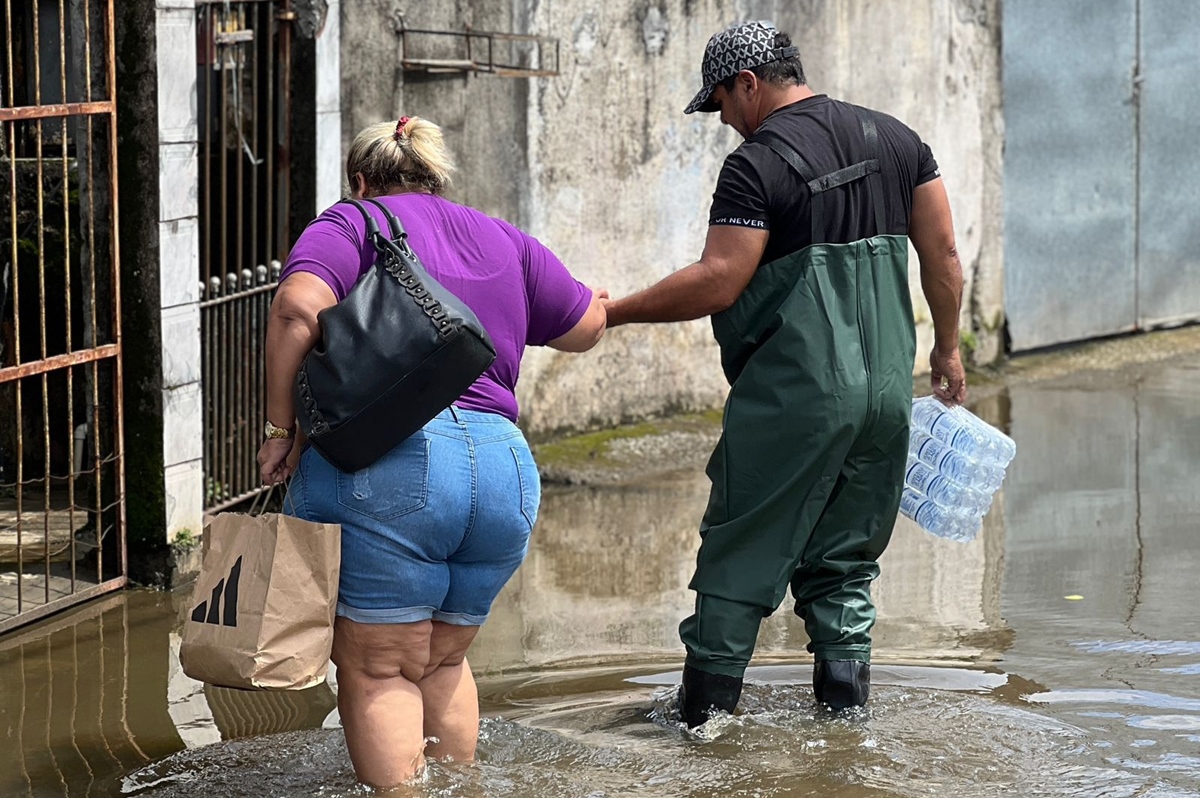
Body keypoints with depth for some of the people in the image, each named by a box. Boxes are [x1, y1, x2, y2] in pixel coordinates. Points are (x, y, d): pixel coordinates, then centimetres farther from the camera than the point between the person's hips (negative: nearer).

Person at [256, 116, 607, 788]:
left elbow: (299, 309, -12)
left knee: (378, 669, 0)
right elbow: (587, 329, 27)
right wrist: (597, 303, 49)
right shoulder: (505, 242, 20)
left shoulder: (349, 224, 6)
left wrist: (283, 427, -6)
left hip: (384, 468, -5)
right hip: (506, 469, 5)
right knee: (442, 662, 21)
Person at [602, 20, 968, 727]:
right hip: (886, 389, 7)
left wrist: (616, 312, -8)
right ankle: (847, 712, 13)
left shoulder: (757, 165, -11)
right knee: (846, 560, 15)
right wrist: (947, 350, 20)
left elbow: (718, 282, -16)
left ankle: (705, 710, 7)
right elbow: (944, 257, 10)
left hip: (792, 396, -6)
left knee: (739, 555, 4)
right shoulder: (895, 140, 10)